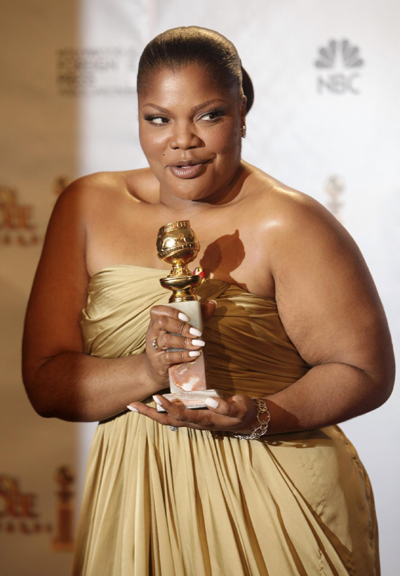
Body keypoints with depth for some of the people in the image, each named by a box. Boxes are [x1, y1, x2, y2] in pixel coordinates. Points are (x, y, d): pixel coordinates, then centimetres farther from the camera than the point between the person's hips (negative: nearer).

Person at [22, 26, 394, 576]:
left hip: (270, 510, -3)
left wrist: (257, 417, -25)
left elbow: (366, 371, -9)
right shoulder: (88, 208, 0)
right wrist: (147, 371, -22)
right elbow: (46, 383, -4)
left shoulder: (285, 223, -11)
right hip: (134, 506, 3)